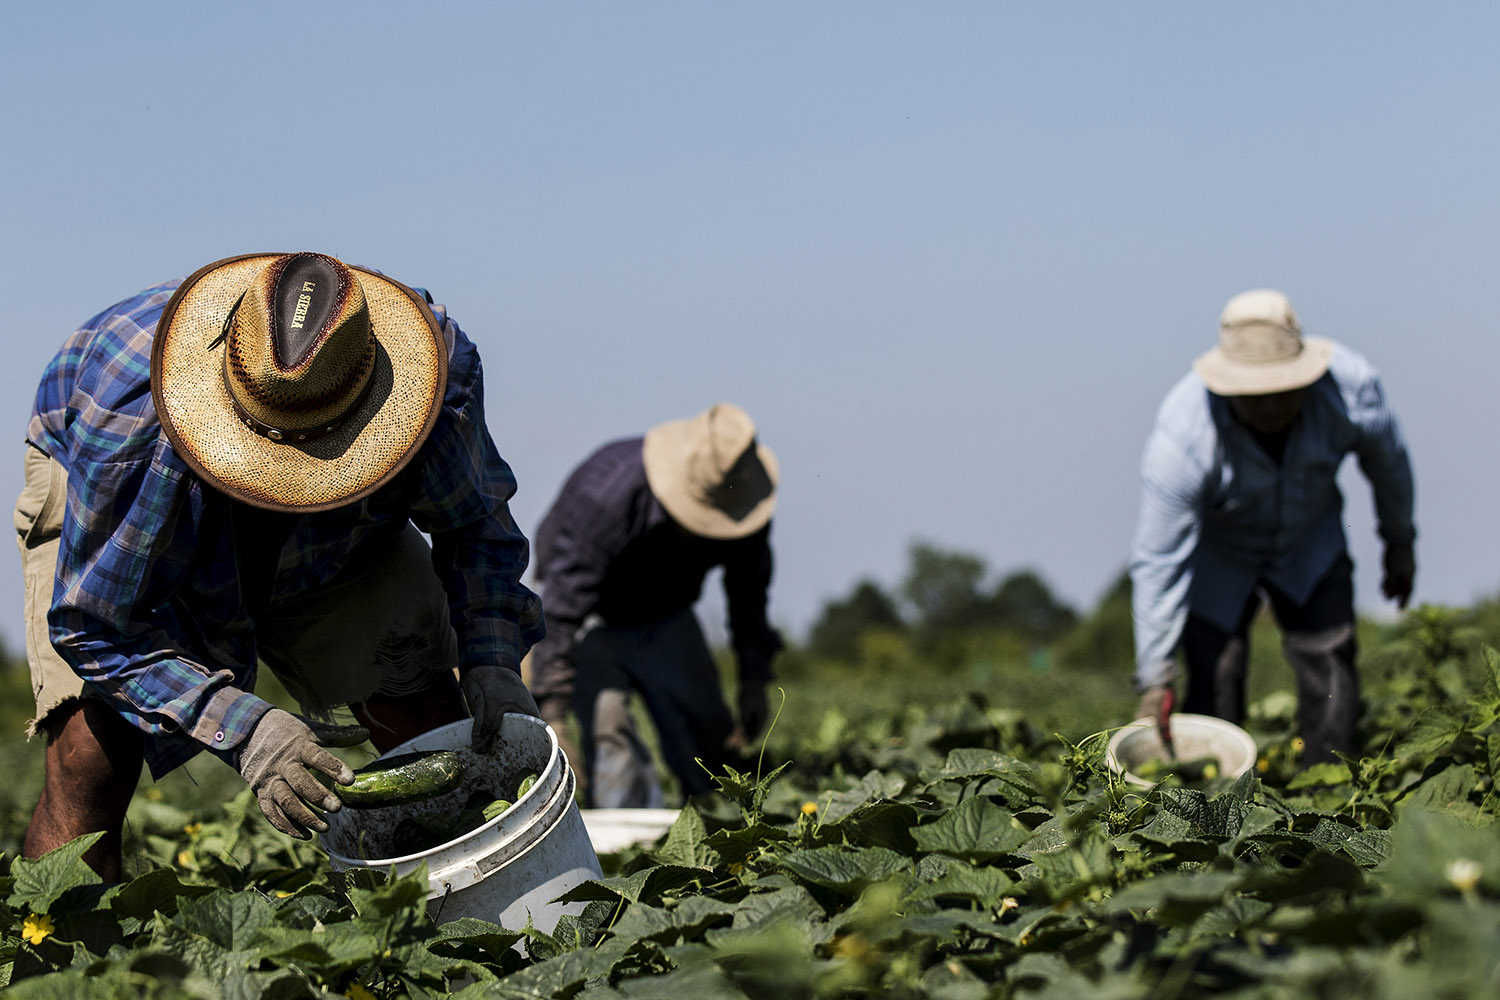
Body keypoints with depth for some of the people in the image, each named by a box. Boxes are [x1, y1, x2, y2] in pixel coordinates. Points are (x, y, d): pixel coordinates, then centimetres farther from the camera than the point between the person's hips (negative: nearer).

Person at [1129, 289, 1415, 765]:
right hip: (1215, 555, -2)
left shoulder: (1351, 386, -29)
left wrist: (1399, 541, 11)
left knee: (1329, 668, -9)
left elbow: (1387, 460, -5)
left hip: (1308, 546, 3)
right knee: (1214, 690, -12)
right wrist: (1155, 681, -29)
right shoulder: (1181, 438, -37)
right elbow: (1158, 564, -31)